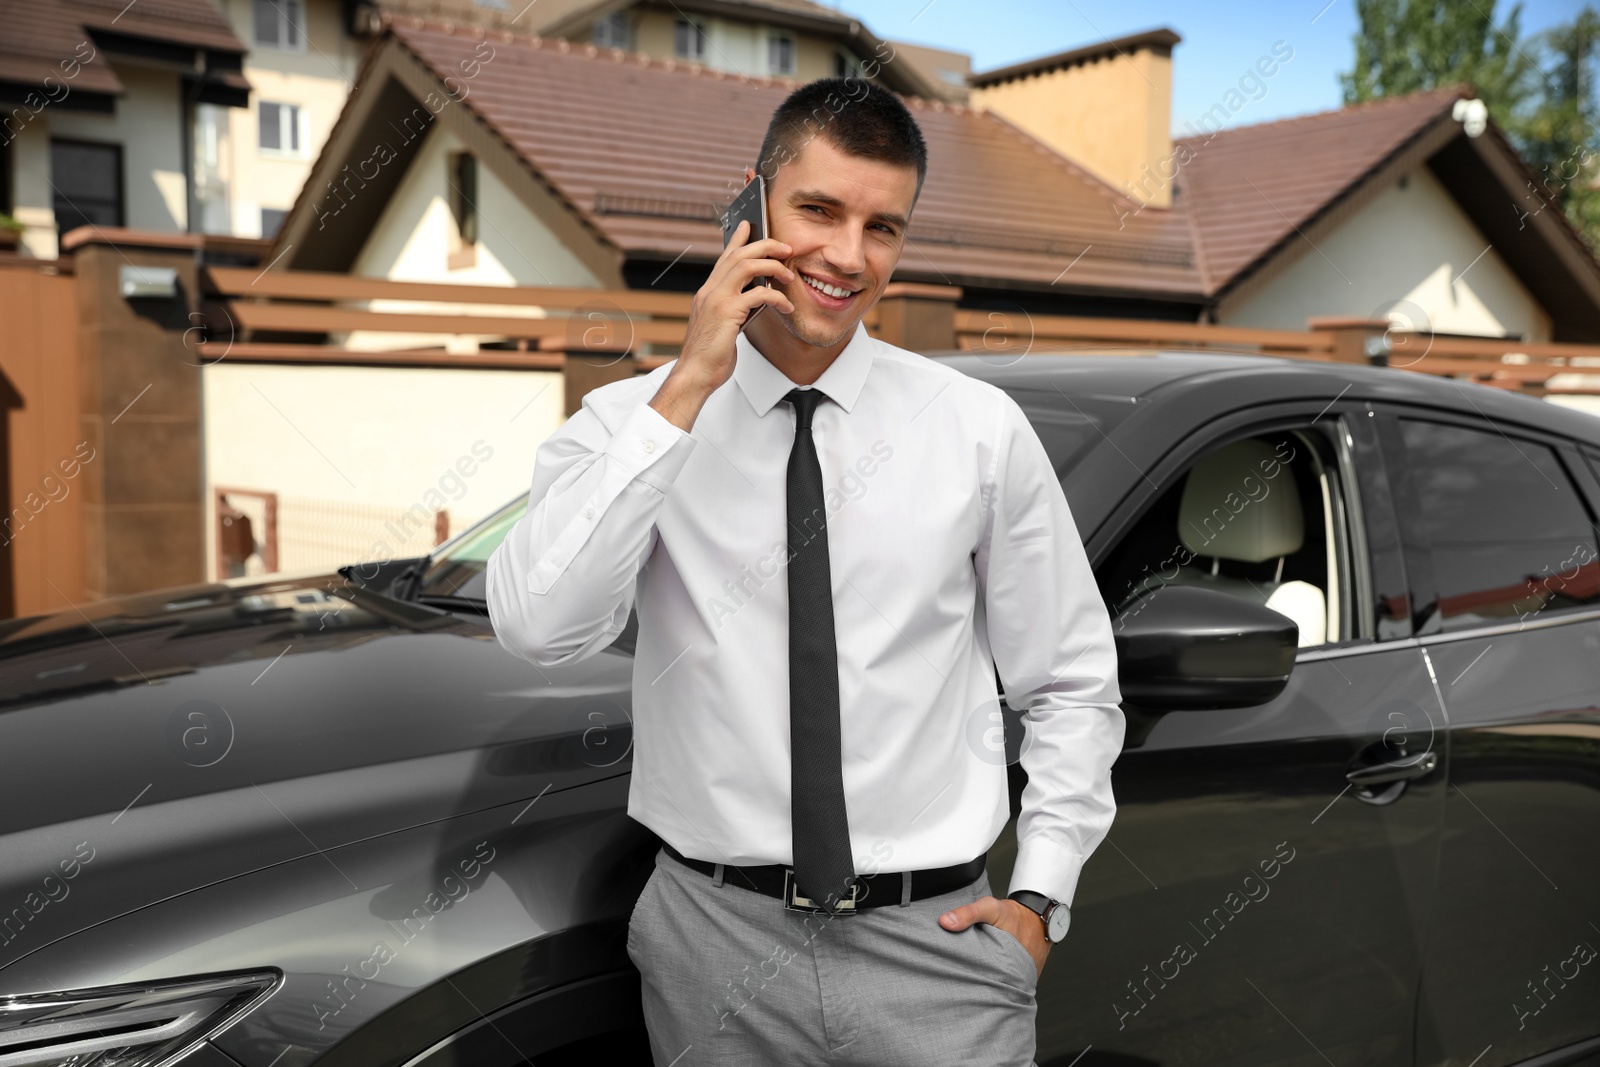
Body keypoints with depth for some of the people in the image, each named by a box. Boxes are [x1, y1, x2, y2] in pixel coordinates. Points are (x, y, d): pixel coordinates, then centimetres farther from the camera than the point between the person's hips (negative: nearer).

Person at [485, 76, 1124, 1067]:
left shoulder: (982, 429, -2)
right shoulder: (629, 421, -4)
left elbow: (1072, 684, 6)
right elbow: (538, 626, -22)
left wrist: (1041, 894, -2)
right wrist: (686, 392, -21)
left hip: (935, 942, 1)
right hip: (715, 943, 0)